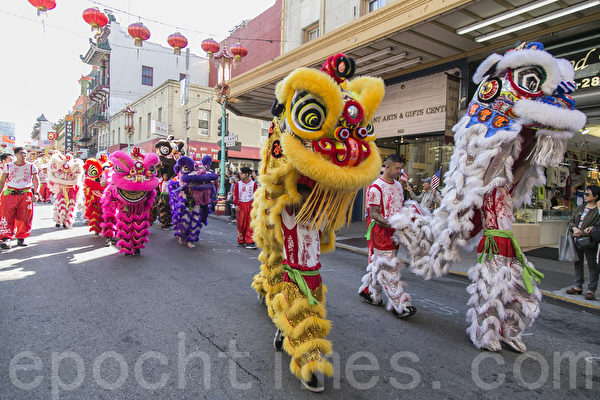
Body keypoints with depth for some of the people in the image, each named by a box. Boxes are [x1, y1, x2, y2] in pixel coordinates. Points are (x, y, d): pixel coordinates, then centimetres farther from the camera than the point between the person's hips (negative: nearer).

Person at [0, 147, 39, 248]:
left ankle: (21, 238, 10)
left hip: (26, 194, 0)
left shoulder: (31, 166, 9)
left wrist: (35, 193, -4)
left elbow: (36, 181, 8)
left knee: (24, 218, -2)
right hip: (10, 194, 0)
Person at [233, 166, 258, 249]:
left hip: (250, 205, 0)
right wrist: (236, 205, -6)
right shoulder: (238, 184, 5)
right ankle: (241, 241, 17)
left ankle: (249, 242, -2)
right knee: (241, 224, 4)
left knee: (250, 224, -4)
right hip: (241, 205, 0)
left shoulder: (253, 183, 5)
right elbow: (235, 195, 3)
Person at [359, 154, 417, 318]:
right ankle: (399, 305, -1)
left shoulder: (398, 185, 14)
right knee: (388, 267, -5)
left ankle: (368, 290, 31)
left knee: (379, 263, 16)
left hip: (394, 231, 8)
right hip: (381, 231, -8)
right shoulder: (376, 187, -12)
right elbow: (373, 213, -15)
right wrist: (388, 223, -29)